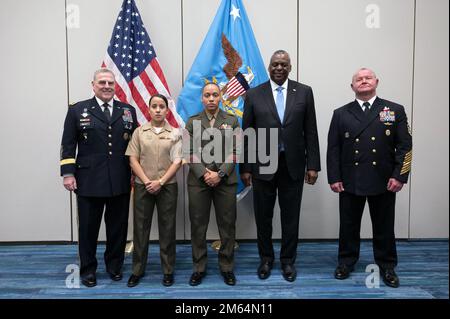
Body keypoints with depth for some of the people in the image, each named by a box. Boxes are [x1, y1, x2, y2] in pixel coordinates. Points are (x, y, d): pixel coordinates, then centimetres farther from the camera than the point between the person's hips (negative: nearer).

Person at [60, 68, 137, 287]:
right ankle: (88, 269, 26)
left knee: (118, 227, 11)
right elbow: (68, 145, 2)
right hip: (88, 181, -1)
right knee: (88, 228, 9)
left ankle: (114, 265, 30)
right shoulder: (77, 110, 4)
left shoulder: (128, 111, 9)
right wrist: (68, 174, -5)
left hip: (120, 182, 2)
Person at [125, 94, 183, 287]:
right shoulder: (139, 132, 5)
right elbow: (133, 160, 1)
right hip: (142, 186, 1)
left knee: (167, 228, 5)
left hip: (167, 186, -1)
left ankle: (168, 270, 18)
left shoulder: (175, 133, 3)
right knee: (140, 227, 7)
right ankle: (138, 270, 21)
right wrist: (147, 182, -9)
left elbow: (177, 162, -3)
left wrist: (160, 182, -12)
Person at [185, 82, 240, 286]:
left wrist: (219, 174, -12)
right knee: (198, 225, 6)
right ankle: (199, 267, 20)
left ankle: (227, 267, 20)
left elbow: (234, 151, -1)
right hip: (198, 181, 1)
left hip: (225, 181, 0)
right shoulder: (192, 122, 8)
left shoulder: (232, 121, 7)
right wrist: (204, 174, -12)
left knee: (227, 225, 5)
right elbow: (190, 153, 0)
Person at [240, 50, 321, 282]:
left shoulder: (304, 92, 3)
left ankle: (288, 260, 29)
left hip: (293, 165, 0)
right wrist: (245, 167, -2)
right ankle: (266, 258, 32)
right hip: (263, 165, 0)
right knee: (263, 217, 11)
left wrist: (312, 165, -2)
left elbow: (310, 131, 2)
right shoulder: (254, 94, 1)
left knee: (290, 217, 10)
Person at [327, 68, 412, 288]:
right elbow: (333, 148, 2)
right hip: (349, 181, 1)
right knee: (349, 225, 11)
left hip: (384, 182, 0)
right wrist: (334, 178, -4)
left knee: (384, 227, 11)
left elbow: (405, 146, 0)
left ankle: (387, 266, 29)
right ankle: (346, 261, 28)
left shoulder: (395, 110, 4)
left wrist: (399, 176, -8)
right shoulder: (341, 114, 6)